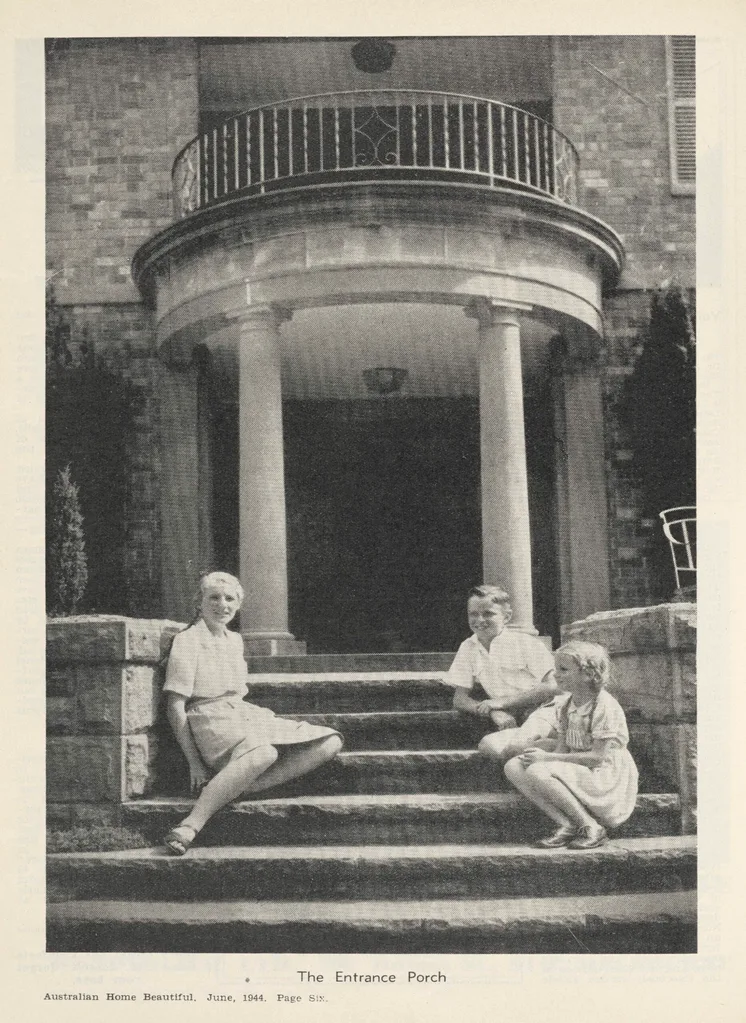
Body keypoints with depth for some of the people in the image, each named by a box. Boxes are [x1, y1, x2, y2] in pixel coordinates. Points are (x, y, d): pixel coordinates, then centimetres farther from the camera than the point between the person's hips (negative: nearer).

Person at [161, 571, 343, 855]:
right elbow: (175, 707, -7)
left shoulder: (235, 641, 21)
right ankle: (189, 827, -42)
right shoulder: (187, 641, -1)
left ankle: (238, 788, -25)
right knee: (263, 753, -41)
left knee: (330, 742, -12)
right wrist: (194, 764, -13)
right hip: (210, 720, -8)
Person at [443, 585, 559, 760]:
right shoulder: (468, 648, 5)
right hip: (505, 716, 4)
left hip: (539, 709, -4)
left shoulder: (527, 643, -7)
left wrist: (502, 702, -16)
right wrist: (495, 713, -18)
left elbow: (551, 687, -12)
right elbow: (459, 699, 2)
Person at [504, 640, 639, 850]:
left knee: (538, 772, -29)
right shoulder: (564, 707, 8)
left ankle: (591, 827, -16)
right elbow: (561, 750, 7)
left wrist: (547, 757, -20)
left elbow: (599, 757, -20)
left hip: (604, 776, -8)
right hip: (576, 771, 8)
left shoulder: (605, 707, -16)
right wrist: (539, 755, -18)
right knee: (514, 767, -10)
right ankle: (566, 825, -15)